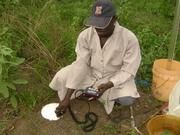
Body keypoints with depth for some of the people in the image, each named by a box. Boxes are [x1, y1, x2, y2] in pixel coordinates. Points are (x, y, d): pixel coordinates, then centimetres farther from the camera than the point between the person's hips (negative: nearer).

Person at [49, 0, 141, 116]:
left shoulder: (129, 39, -25)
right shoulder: (85, 35, -18)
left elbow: (128, 70, -20)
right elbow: (80, 64, -20)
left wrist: (108, 85, -36)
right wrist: (67, 97, -25)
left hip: (115, 76, -1)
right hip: (90, 72, 2)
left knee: (127, 99, -28)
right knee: (61, 77, -18)